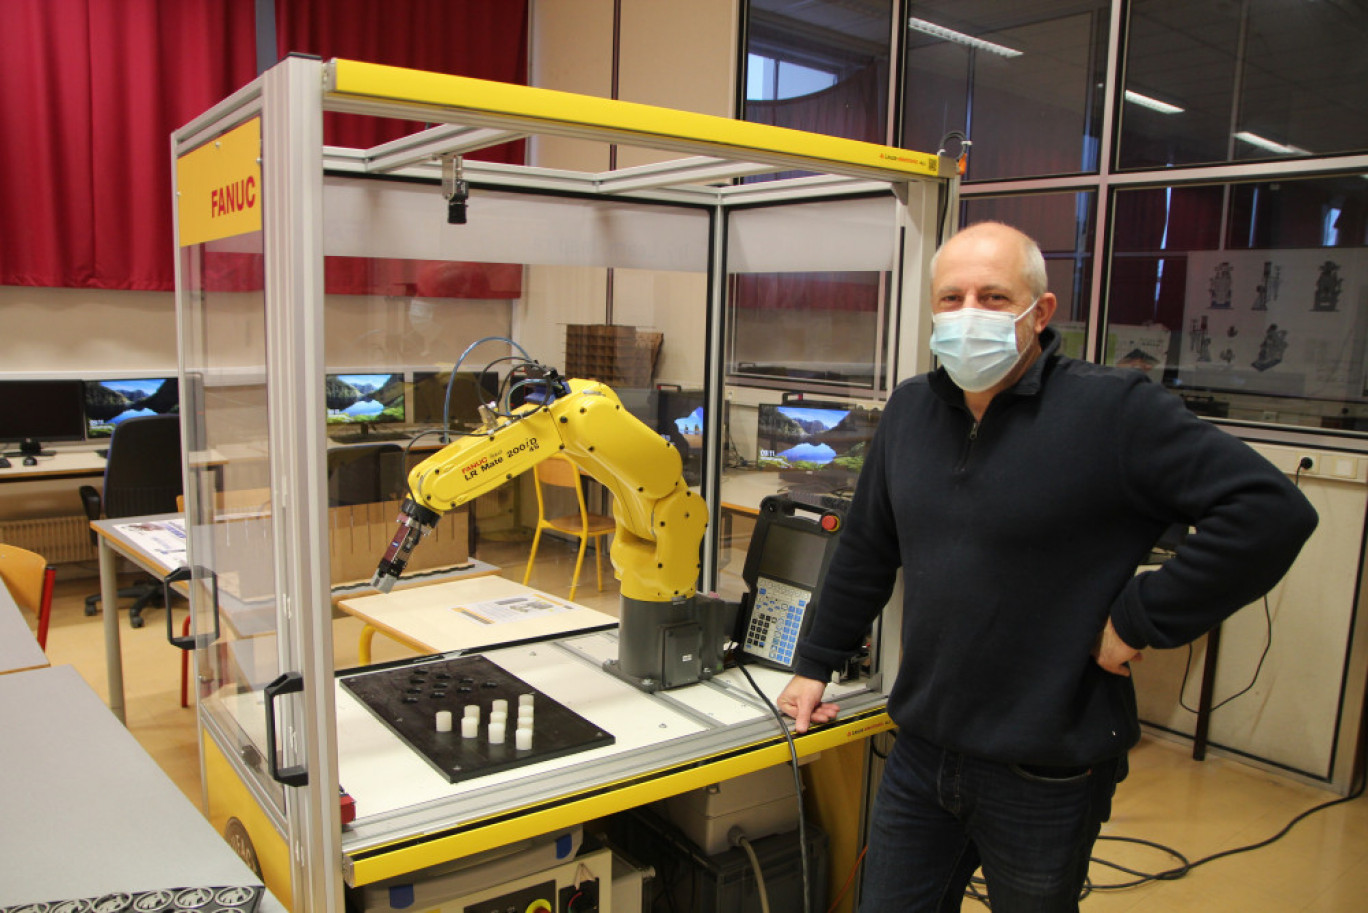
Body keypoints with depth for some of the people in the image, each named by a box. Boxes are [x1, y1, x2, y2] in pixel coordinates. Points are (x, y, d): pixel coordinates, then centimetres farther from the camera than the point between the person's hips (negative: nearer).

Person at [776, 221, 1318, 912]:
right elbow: (866, 551, 13)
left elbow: (1271, 510, -20)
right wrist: (815, 665, 16)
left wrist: (1141, 621, -18)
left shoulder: (1113, 410, -16)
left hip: (1046, 776, -4)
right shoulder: (909, 411, 3)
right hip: (919, 755, 5)